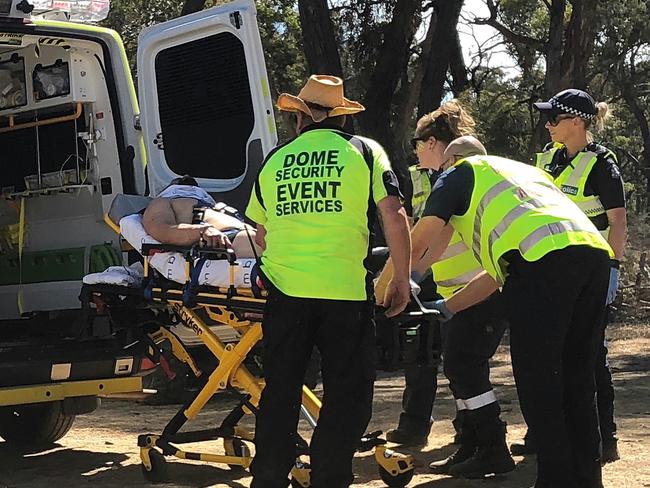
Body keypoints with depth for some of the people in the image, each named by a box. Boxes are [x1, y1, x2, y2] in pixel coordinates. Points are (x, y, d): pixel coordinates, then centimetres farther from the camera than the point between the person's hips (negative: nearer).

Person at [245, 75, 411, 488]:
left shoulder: (274, 160, 14)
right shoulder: (365, 152, 5)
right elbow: (394, 217, -3)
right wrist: (402, 280, 5)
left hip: (284, 288, 3)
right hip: (346, 291, -3)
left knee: (280, 392, 13)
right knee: (348, 395, 7)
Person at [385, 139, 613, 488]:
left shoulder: (460, 172, 20)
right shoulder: (525, 171, 40)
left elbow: (417, 245, 13)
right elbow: (498, 273, 38)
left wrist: (385, 290, 28)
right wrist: (446, 307, 43)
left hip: (542, 259, -7)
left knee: (537, 381, -1)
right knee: (576, 380, 16)